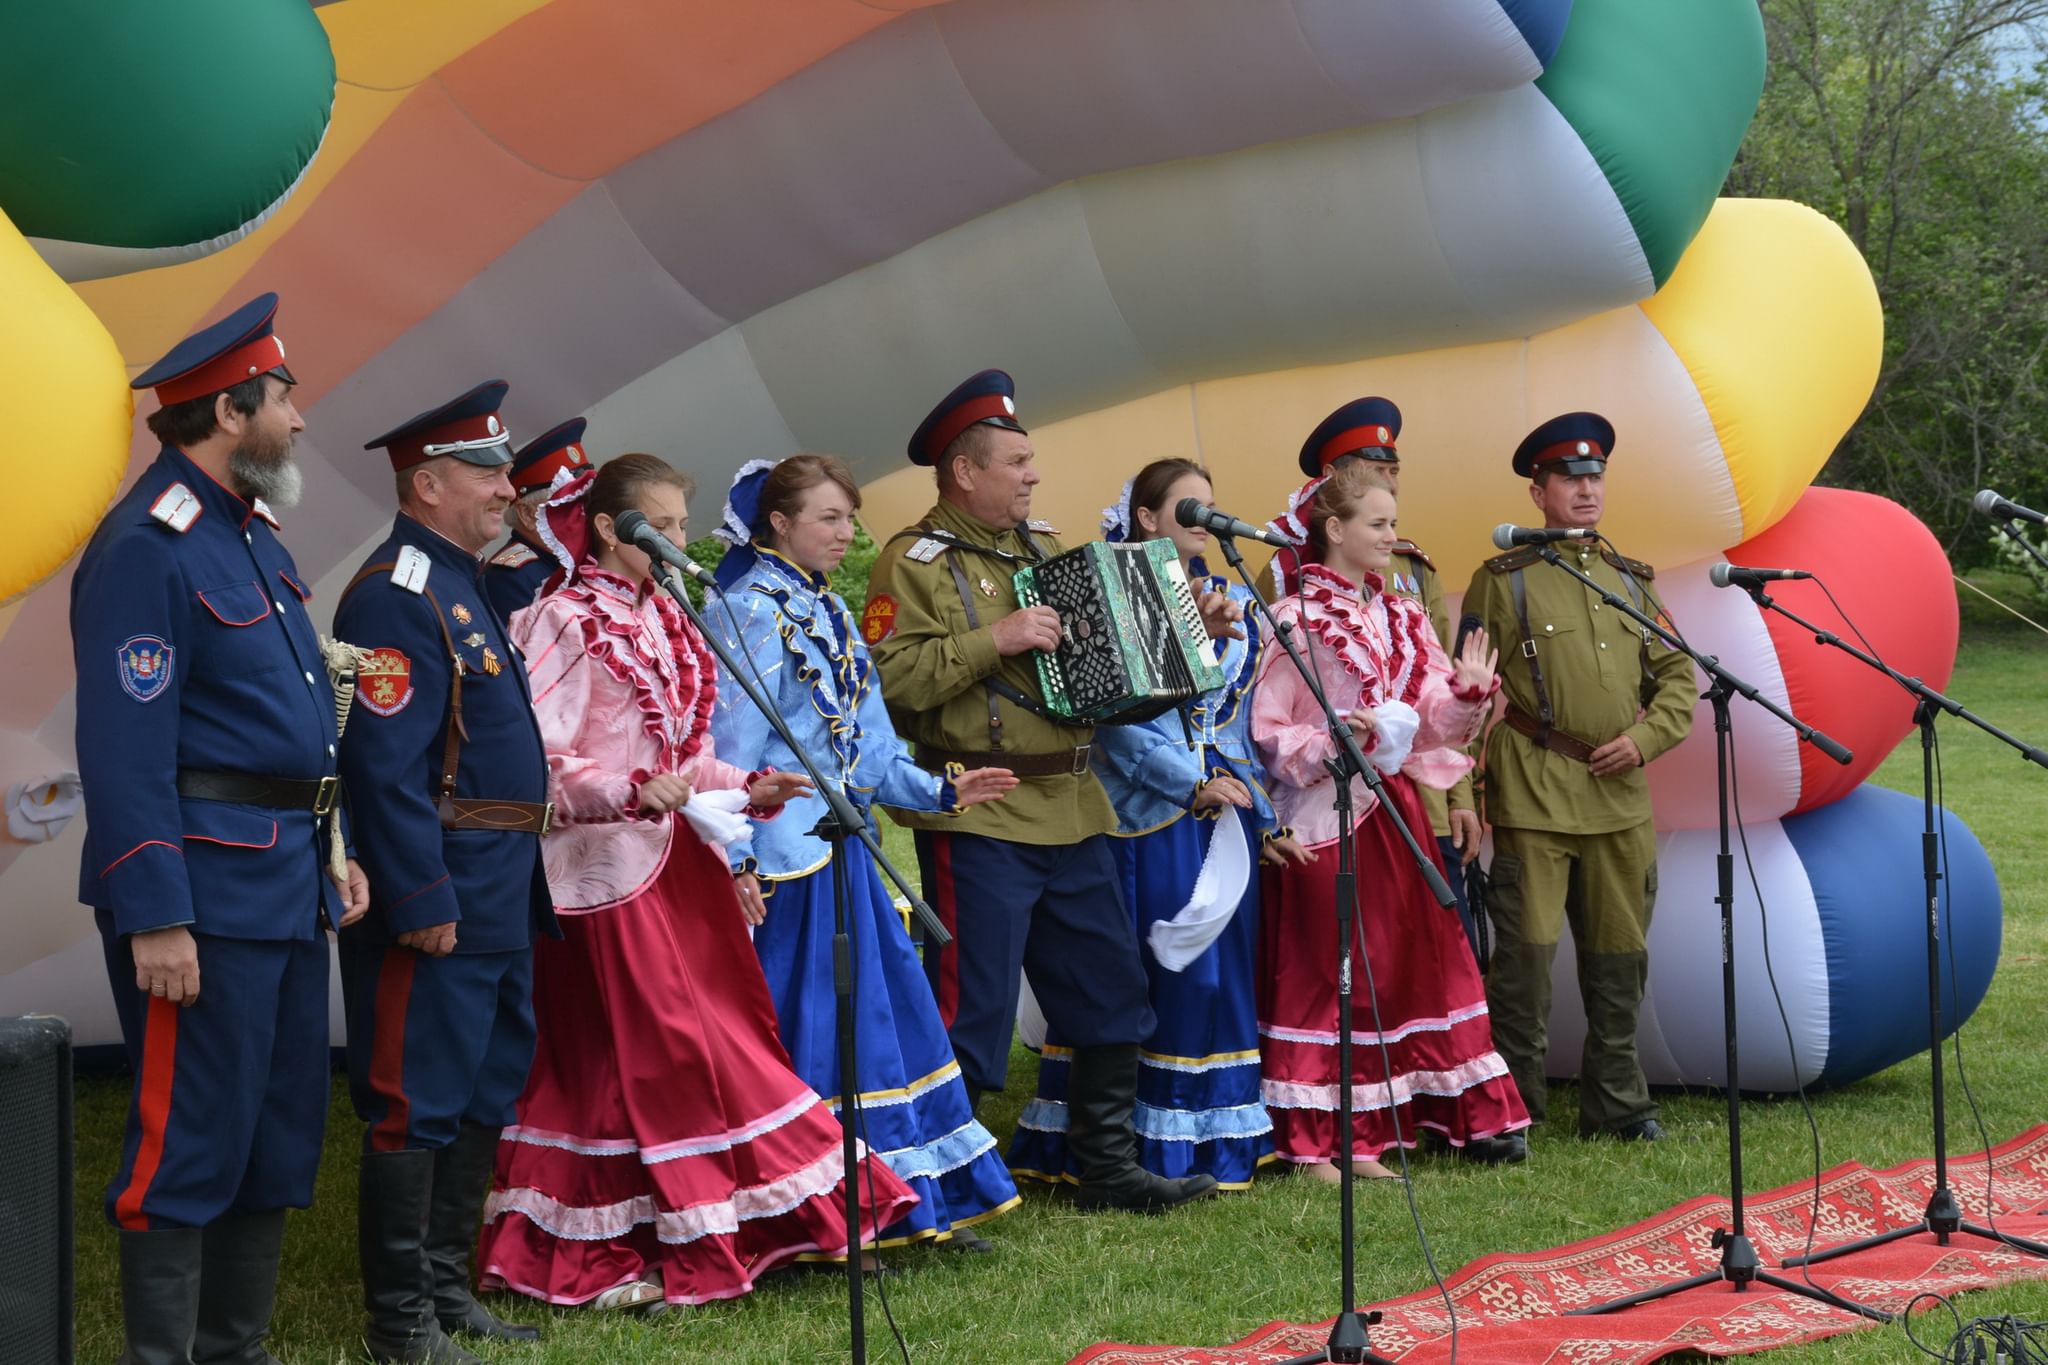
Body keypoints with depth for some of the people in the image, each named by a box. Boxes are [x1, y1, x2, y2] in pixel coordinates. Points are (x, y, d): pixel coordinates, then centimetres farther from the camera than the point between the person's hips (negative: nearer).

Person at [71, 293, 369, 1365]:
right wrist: (155, 919, -23)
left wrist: (333, 849, 18)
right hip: (207, 889, -10)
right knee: (192, 1142, -5)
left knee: (283, 1132, 14)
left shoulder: (251, 532, 16)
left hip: (288, 878, 10)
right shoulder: (149, 547, -14)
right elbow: (125, 747, -19)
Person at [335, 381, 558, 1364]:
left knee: (485, 1098, 16)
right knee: (416, 1106, -3)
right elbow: (385, 766, -21)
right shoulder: (396, 596, -14)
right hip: (436, 902, -10)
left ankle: (445, 1286, 26)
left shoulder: (468, 587, 17)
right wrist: (423, 902, -23)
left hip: (499, 903, 10)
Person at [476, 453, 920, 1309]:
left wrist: (750, 788, 4)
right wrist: (634, 792, -27)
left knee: (719, 1036, 7)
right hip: (608, 867, -8)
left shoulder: (663, 621, 16)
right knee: (643, 1049, -5)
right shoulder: (565, 622, -9)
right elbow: (538, 764, -16)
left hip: (676, 858, 8)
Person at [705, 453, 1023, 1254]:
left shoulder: (828, 612, 15)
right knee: (804, 1036, -3)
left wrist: (940, 791, 4)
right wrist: (735, 864, -20)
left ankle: (928, 1199, 18)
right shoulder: (751, 613, -11)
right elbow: (733, 747, -16)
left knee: (888, 1013, 10)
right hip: (784, 857, -9)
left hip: (840, 850, 9)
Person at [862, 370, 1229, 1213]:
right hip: (978, 820, -8)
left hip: (1071, 812, 8)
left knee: (1111, 994, 13)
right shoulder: (915, 563, -7)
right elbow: (886, 677, -20)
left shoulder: (1042, 548, 17)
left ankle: (1107, 1165, 25)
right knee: (971, 1011, -5)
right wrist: (992, 642, -23)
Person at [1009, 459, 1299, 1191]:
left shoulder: (1233, 602, 15)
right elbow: (1118, 717, -11)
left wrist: (1263, 817, 13)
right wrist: (1193, 785, -18)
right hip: (1146, 813, -6)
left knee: (1218, 971, 6)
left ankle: (1212, 1139, 14)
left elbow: (1247, 717, 17)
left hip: (1226, 809, 6)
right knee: (1133, 974, -4)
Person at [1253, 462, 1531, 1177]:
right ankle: (1313, 1142, 6)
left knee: (1419, 960, 7)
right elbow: (1265, 733, -11)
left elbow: (1429, 726, 9)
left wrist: (1467, 693, -9)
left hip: (1392, 812, 7)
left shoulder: (1399, 619, 12)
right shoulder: (1295, 621, -8)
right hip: (1323, 817, -7)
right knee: (1322, 970, -2)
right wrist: (1334, 741, -24)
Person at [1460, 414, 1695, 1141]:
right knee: (1525, 953, -7)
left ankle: (1617, 1103, 22)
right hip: (1533, 800, -5)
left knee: (1619, 957, 11)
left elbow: (1678, 675, 17)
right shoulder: (1501, 582, 0)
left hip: (1621, 800, 5)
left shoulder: (1631, 581, 14)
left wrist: (1645, 738, -1)